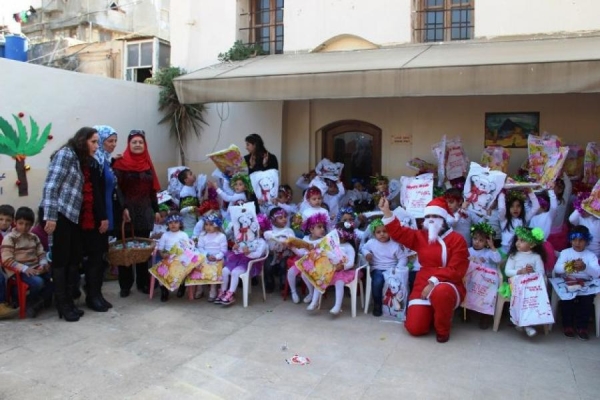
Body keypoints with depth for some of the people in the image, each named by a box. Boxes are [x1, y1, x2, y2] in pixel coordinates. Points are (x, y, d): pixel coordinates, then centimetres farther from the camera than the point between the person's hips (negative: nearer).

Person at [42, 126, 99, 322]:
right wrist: (50, 216, -22)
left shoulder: (80, 159, 16)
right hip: (59, 215, -8)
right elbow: (51, 186, -17)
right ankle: (62, 305, 11)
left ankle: (68, 300, 21)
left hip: (72, 216, 9)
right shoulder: (66, 154, -10)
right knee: (61, 260, 0)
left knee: (75, 258, 10)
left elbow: (76, 190, 12)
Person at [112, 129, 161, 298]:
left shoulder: (148, 164, 11)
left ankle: (143, 283, 16)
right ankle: (125, 285, 10)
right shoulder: (120, 164, -3)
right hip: (127, 211, -4)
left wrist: (156, 210, 11)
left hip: (144, 211, 4)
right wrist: (122, 208, -18)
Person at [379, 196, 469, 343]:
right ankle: (431, 313, 26)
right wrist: (386, 211, -10)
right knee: (415, 328, -12)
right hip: (423, 286, 4)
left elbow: (455, 270, -12)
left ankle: (443, 329, -11)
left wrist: (434, 282, -23)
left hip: (448, 286, -3)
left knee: (440, 293, -42)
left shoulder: (457, 240, -6)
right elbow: (399, 232, 2)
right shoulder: (421, 236, 9)